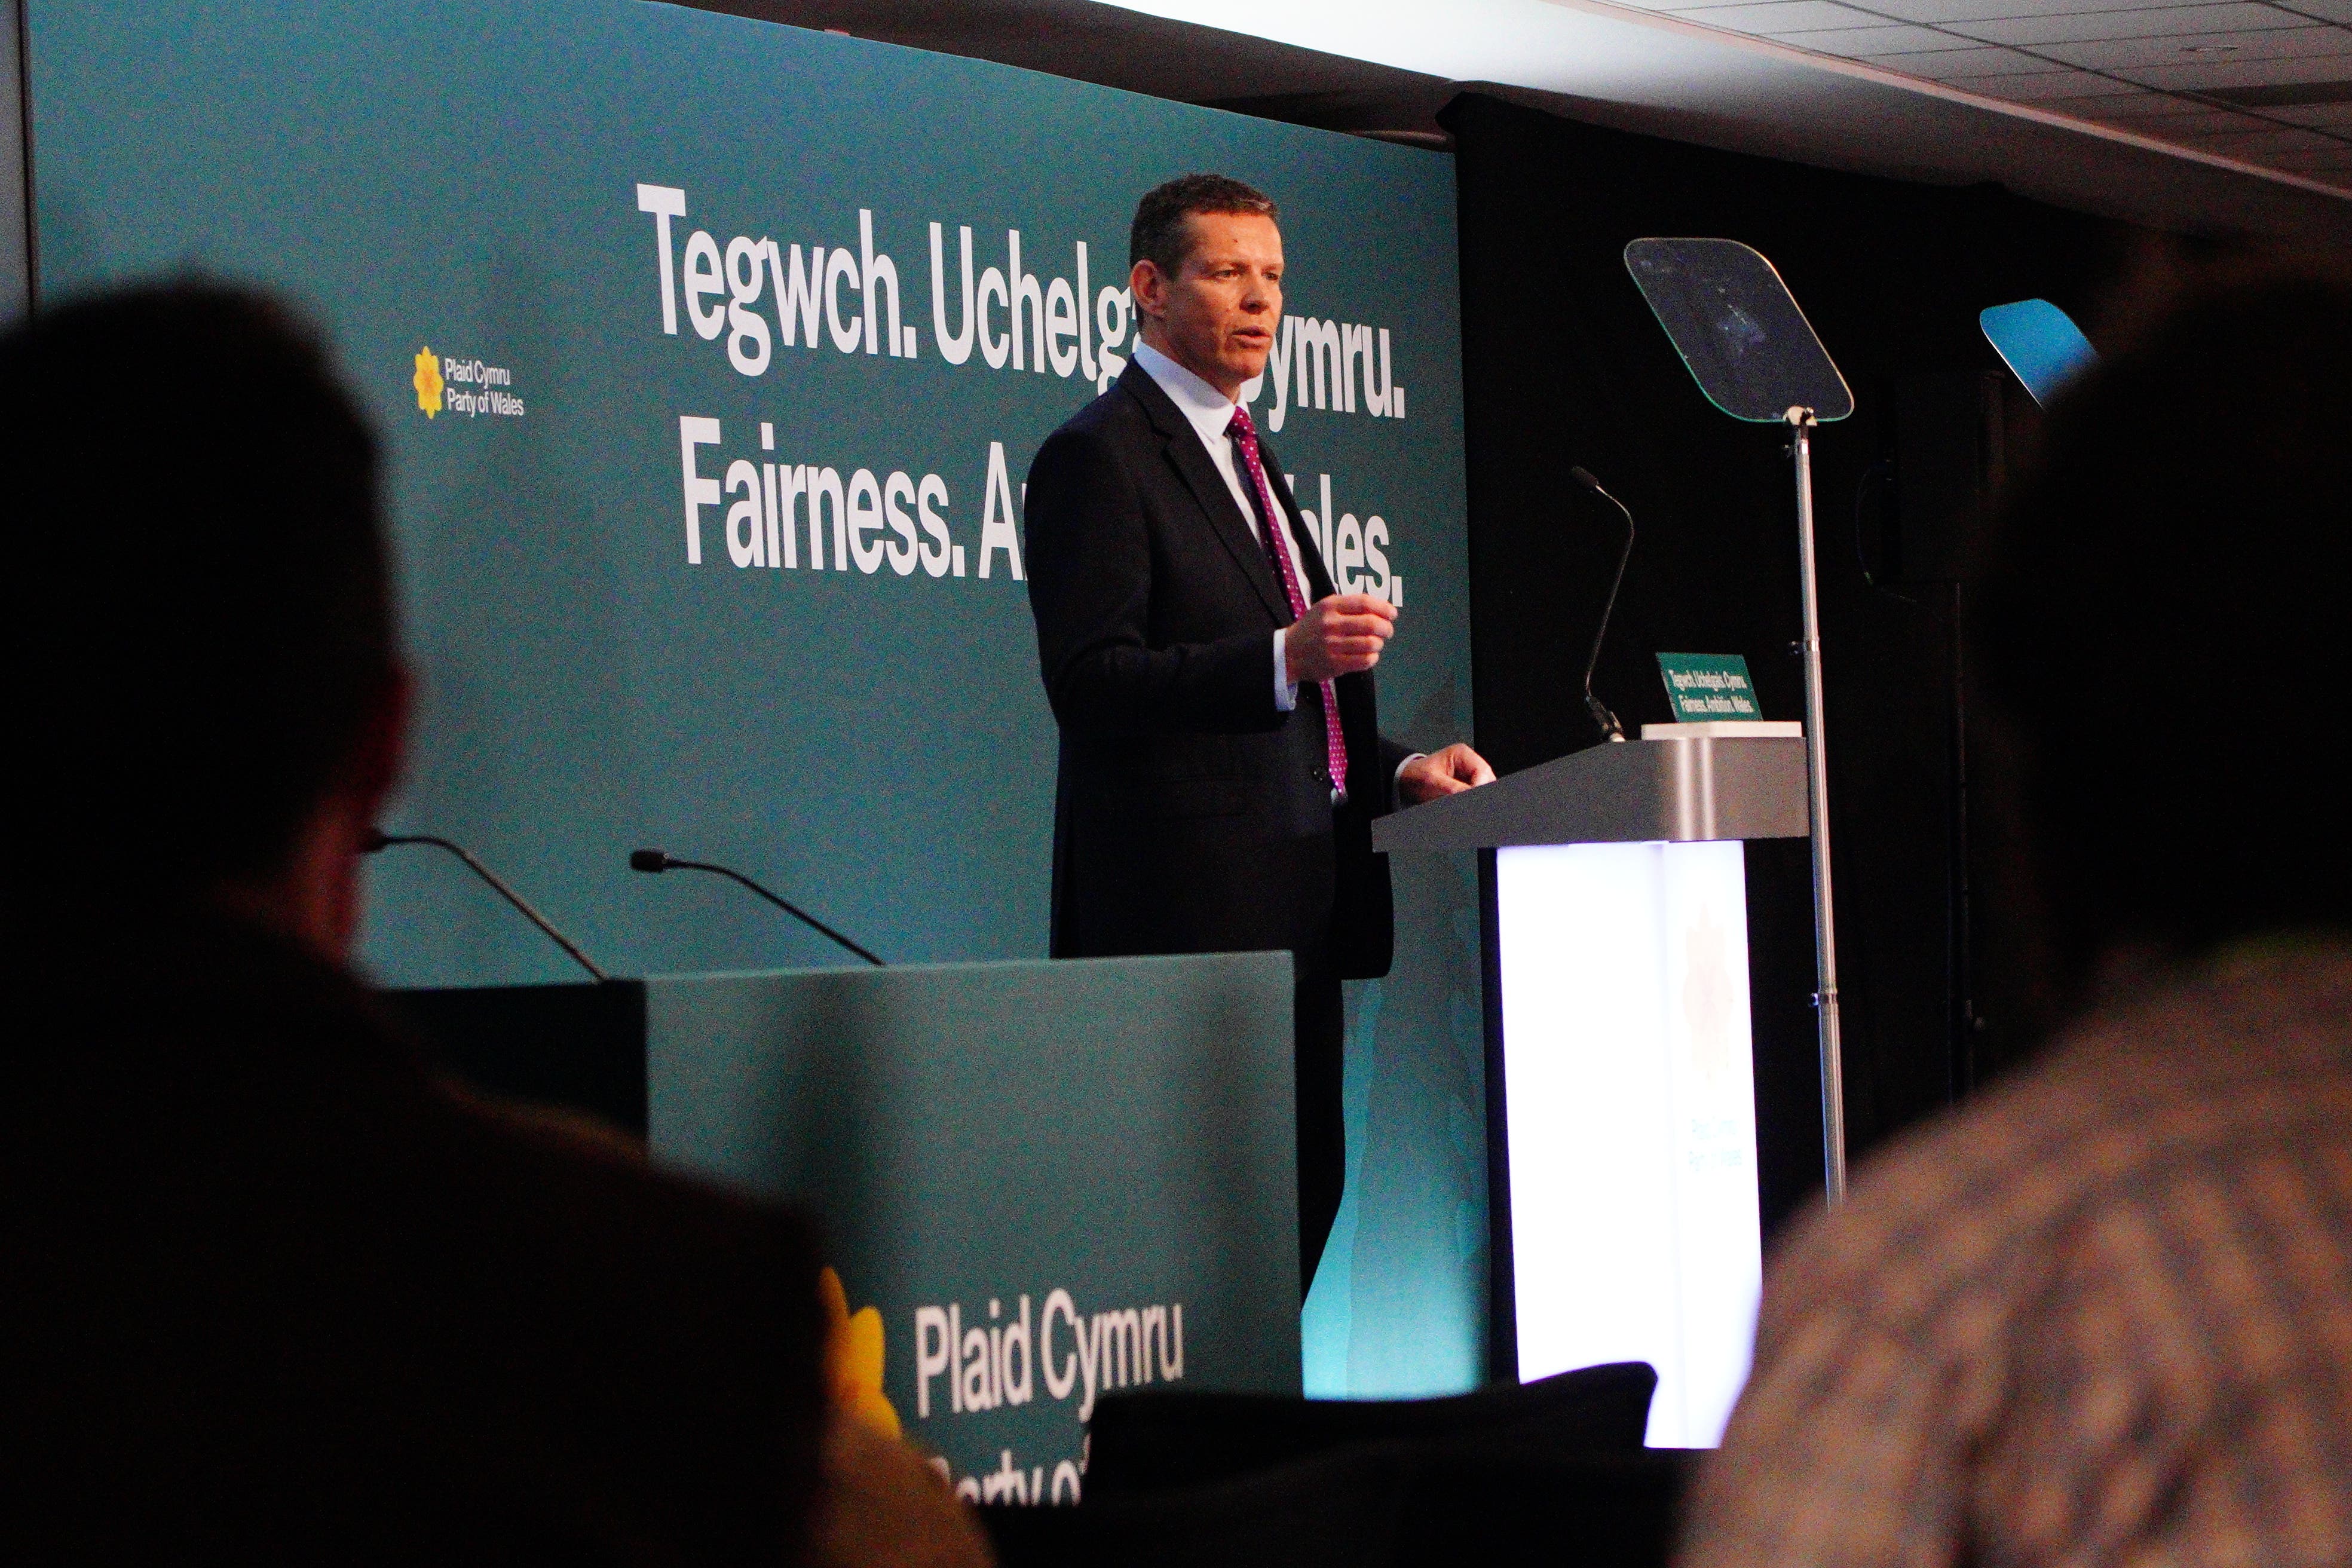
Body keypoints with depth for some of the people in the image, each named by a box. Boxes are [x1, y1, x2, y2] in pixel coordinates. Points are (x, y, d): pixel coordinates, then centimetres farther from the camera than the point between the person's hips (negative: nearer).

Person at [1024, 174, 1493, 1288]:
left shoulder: (1243, 456, 24)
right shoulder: (1098, 456, -5)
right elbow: (1091, 684, -16)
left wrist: (1392, 770, 13)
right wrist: (1285, 656, -26)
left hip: (1290, 905, 9)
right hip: (1189, 905, -9)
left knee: (1304, 1185, 5)